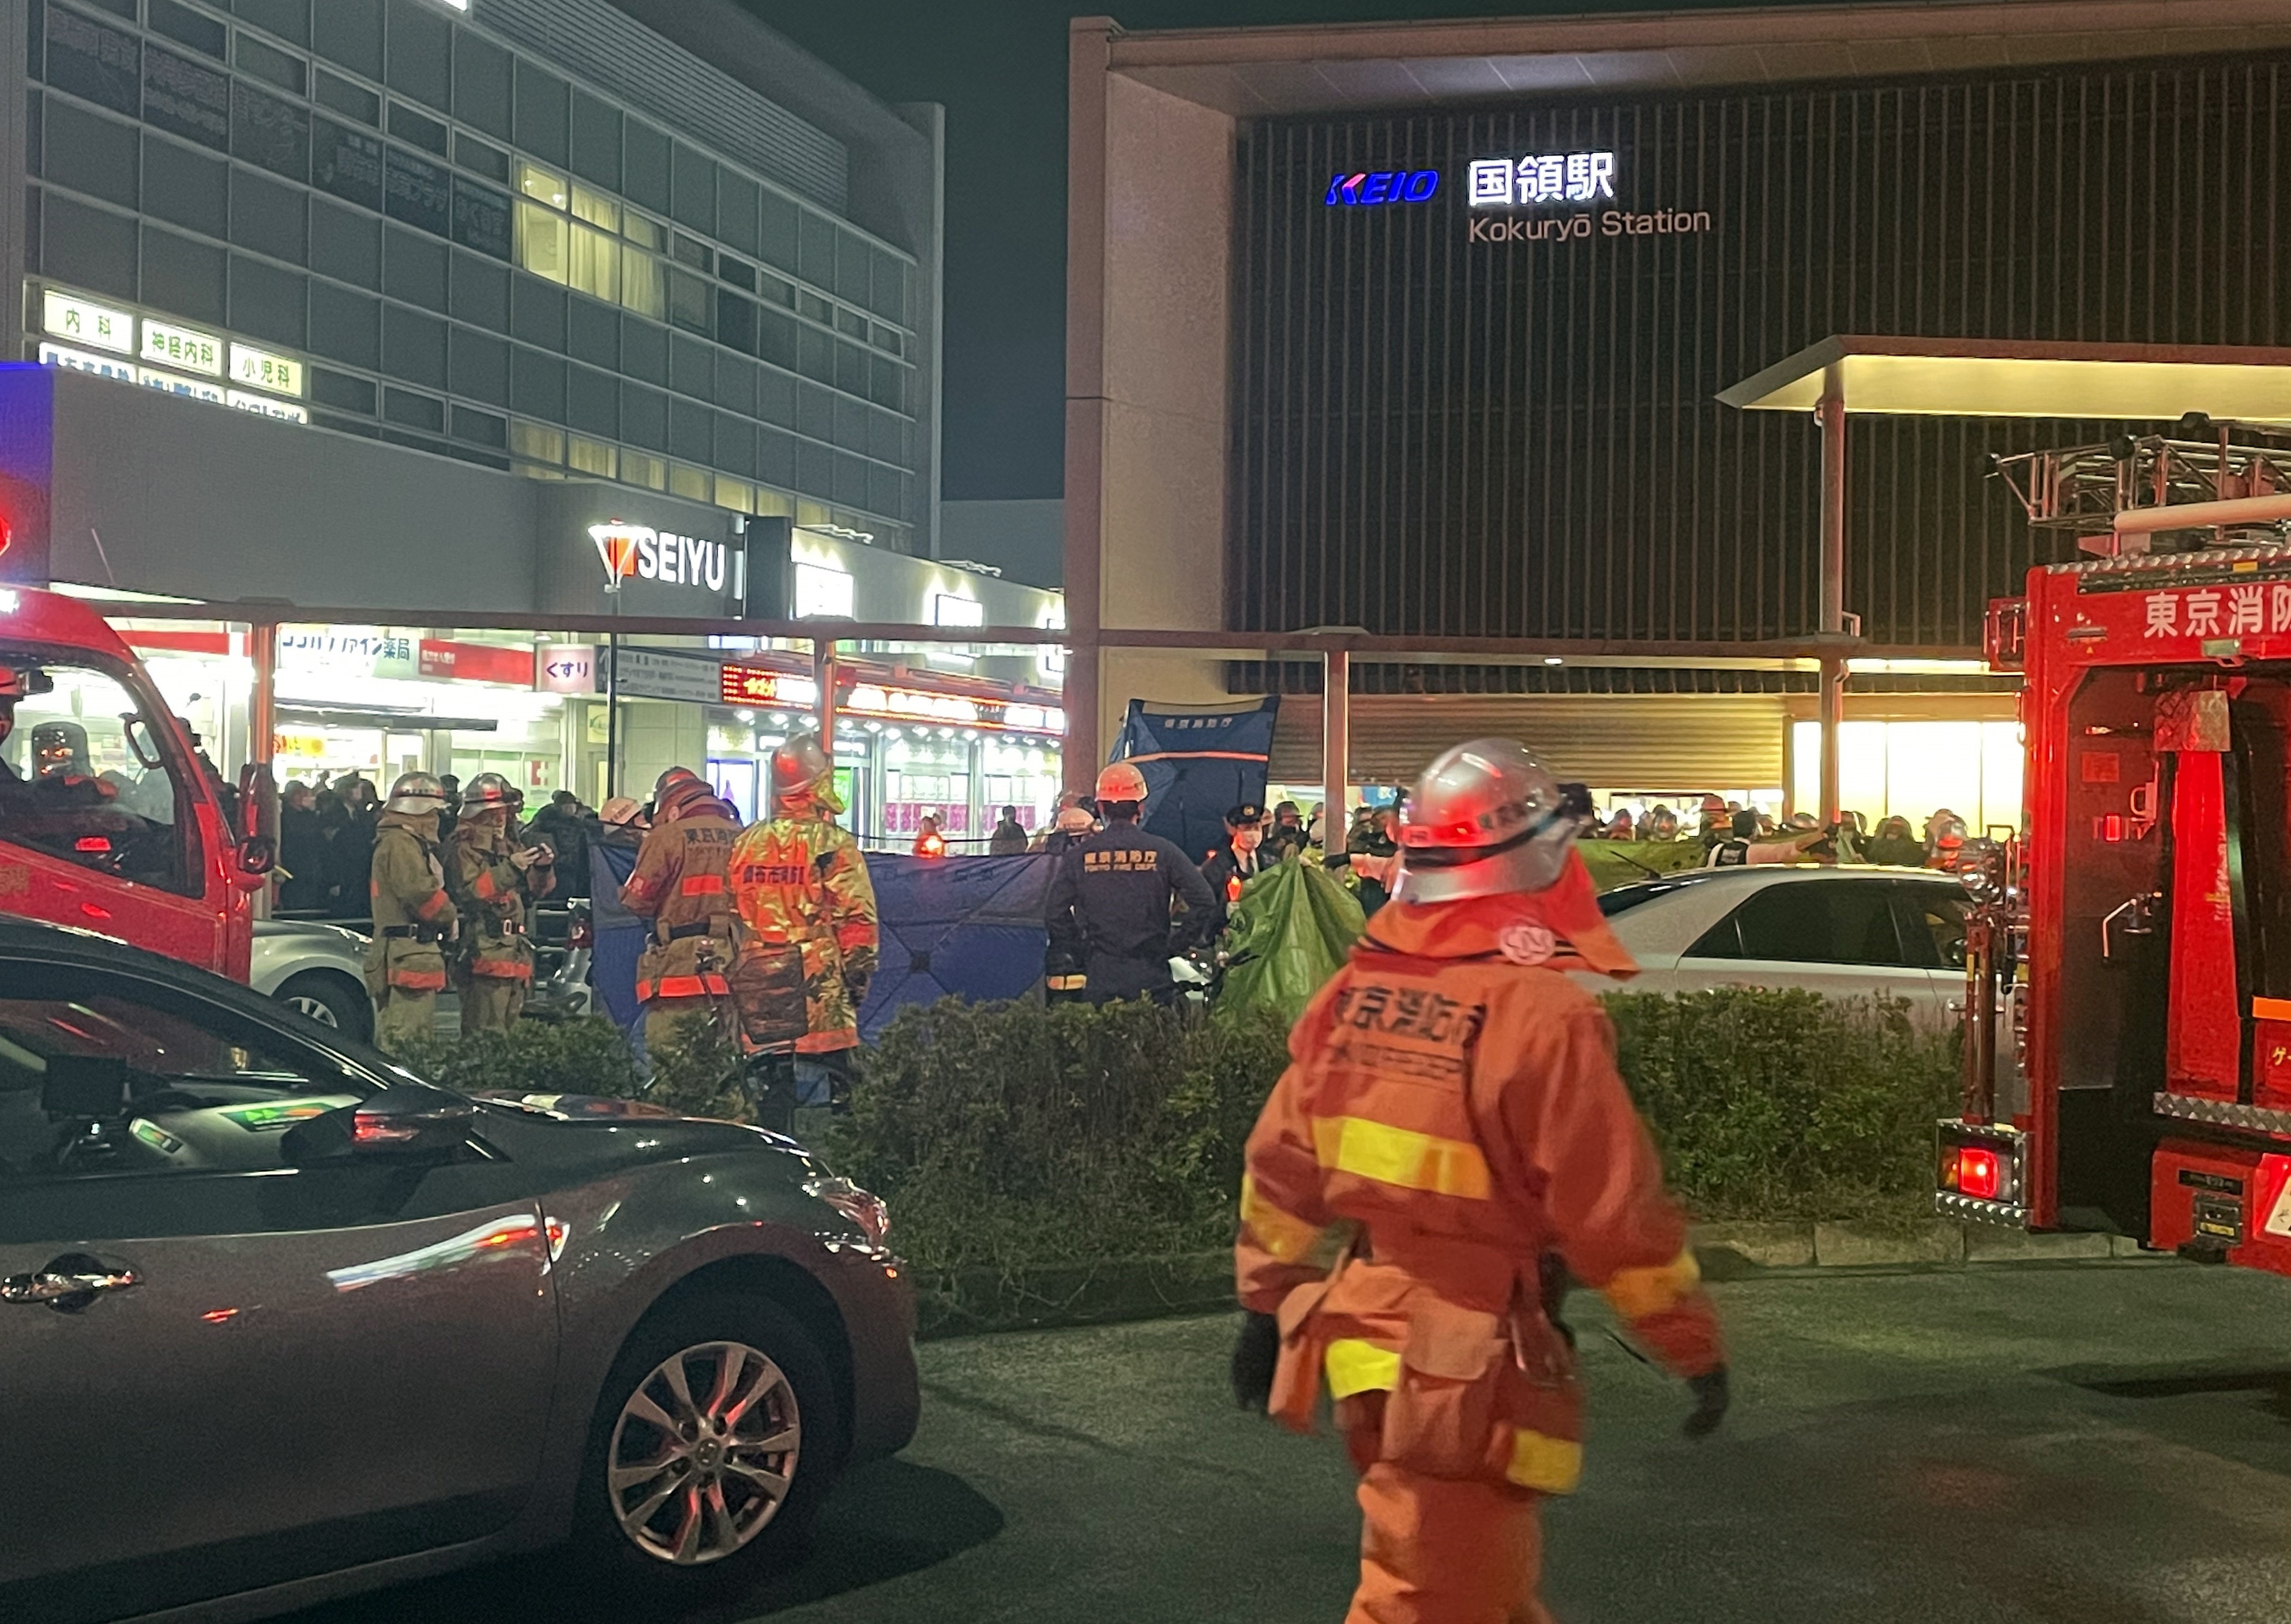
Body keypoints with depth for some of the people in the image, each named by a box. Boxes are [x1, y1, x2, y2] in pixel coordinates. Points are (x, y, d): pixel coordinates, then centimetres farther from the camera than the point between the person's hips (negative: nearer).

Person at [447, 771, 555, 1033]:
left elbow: (532, 893, 19)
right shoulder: (464, 851, -4)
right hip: (484, 951, -8)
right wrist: (509, 869, -27)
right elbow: (469, 892, -19)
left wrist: (542, 869, -1)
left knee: (510, 1029, 12)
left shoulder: (511, 848, 20)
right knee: (486, 1034, -14)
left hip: (516, 951, 8)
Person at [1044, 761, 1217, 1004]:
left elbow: (1054, 912, -1)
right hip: (1152, 980, -1)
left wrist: (1076, 954, 7)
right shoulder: (1163, 852, -1)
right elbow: (1204, 902, -7)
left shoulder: (1077, 856, 1)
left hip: (1099, 978, 1)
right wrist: (1176, 946, 1)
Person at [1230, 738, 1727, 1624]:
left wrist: (1270, 1301, 20)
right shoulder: (1540, 1010, -18)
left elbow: (1280, 1163, 9)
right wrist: (1697, 1346, -3)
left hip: (1361, 1337, 8)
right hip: (1461, 1373, -7)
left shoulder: (1355, 991, 3)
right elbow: (1617, 1212, -15)